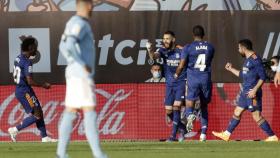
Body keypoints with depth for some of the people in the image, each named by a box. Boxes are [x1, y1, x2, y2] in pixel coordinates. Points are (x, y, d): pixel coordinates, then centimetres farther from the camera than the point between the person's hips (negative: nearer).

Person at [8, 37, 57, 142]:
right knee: (36, 115, -6)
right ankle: (15, 130, -5)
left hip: (18, 89, 10)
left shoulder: (18, 59, 9)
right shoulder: (27, 62, -20)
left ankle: (44, 137, 14)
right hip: (25, 91, -10)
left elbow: (15, 76, 17)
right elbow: (30, 81, -23)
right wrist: (43, 85, -11)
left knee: (39, 113, 13)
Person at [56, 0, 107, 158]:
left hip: (75, 74, 10)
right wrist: (83, 65, -23)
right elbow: (69, 45, -30)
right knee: (90, 113, -11)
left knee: (70, 114, 8)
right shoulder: (80, 24, -16)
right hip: (82, 76, -10)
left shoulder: (73, 23, 16)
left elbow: (63, 47, 26)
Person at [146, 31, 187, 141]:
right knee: (168, 111, 5)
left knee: (176, 106, -15)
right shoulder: (163, 51, -1)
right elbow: (154, 56, -21)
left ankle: (173, 135, -10)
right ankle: (182, 128, 29)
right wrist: (150, 50, -44)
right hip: (169, 84, 4)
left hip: (181, 83, -4)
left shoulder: (180, 51, -8)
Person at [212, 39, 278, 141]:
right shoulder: (247, 60, 16)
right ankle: (227, 134, 23)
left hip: (252, 93, -10)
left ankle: (272, 137, -6)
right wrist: (231, 69, 32)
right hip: (245, 92, 10)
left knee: (257, 116, -10)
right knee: (237, 113, 15)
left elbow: (262, 77, -18)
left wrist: (255, 90, -24)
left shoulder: (255, 59, -15)